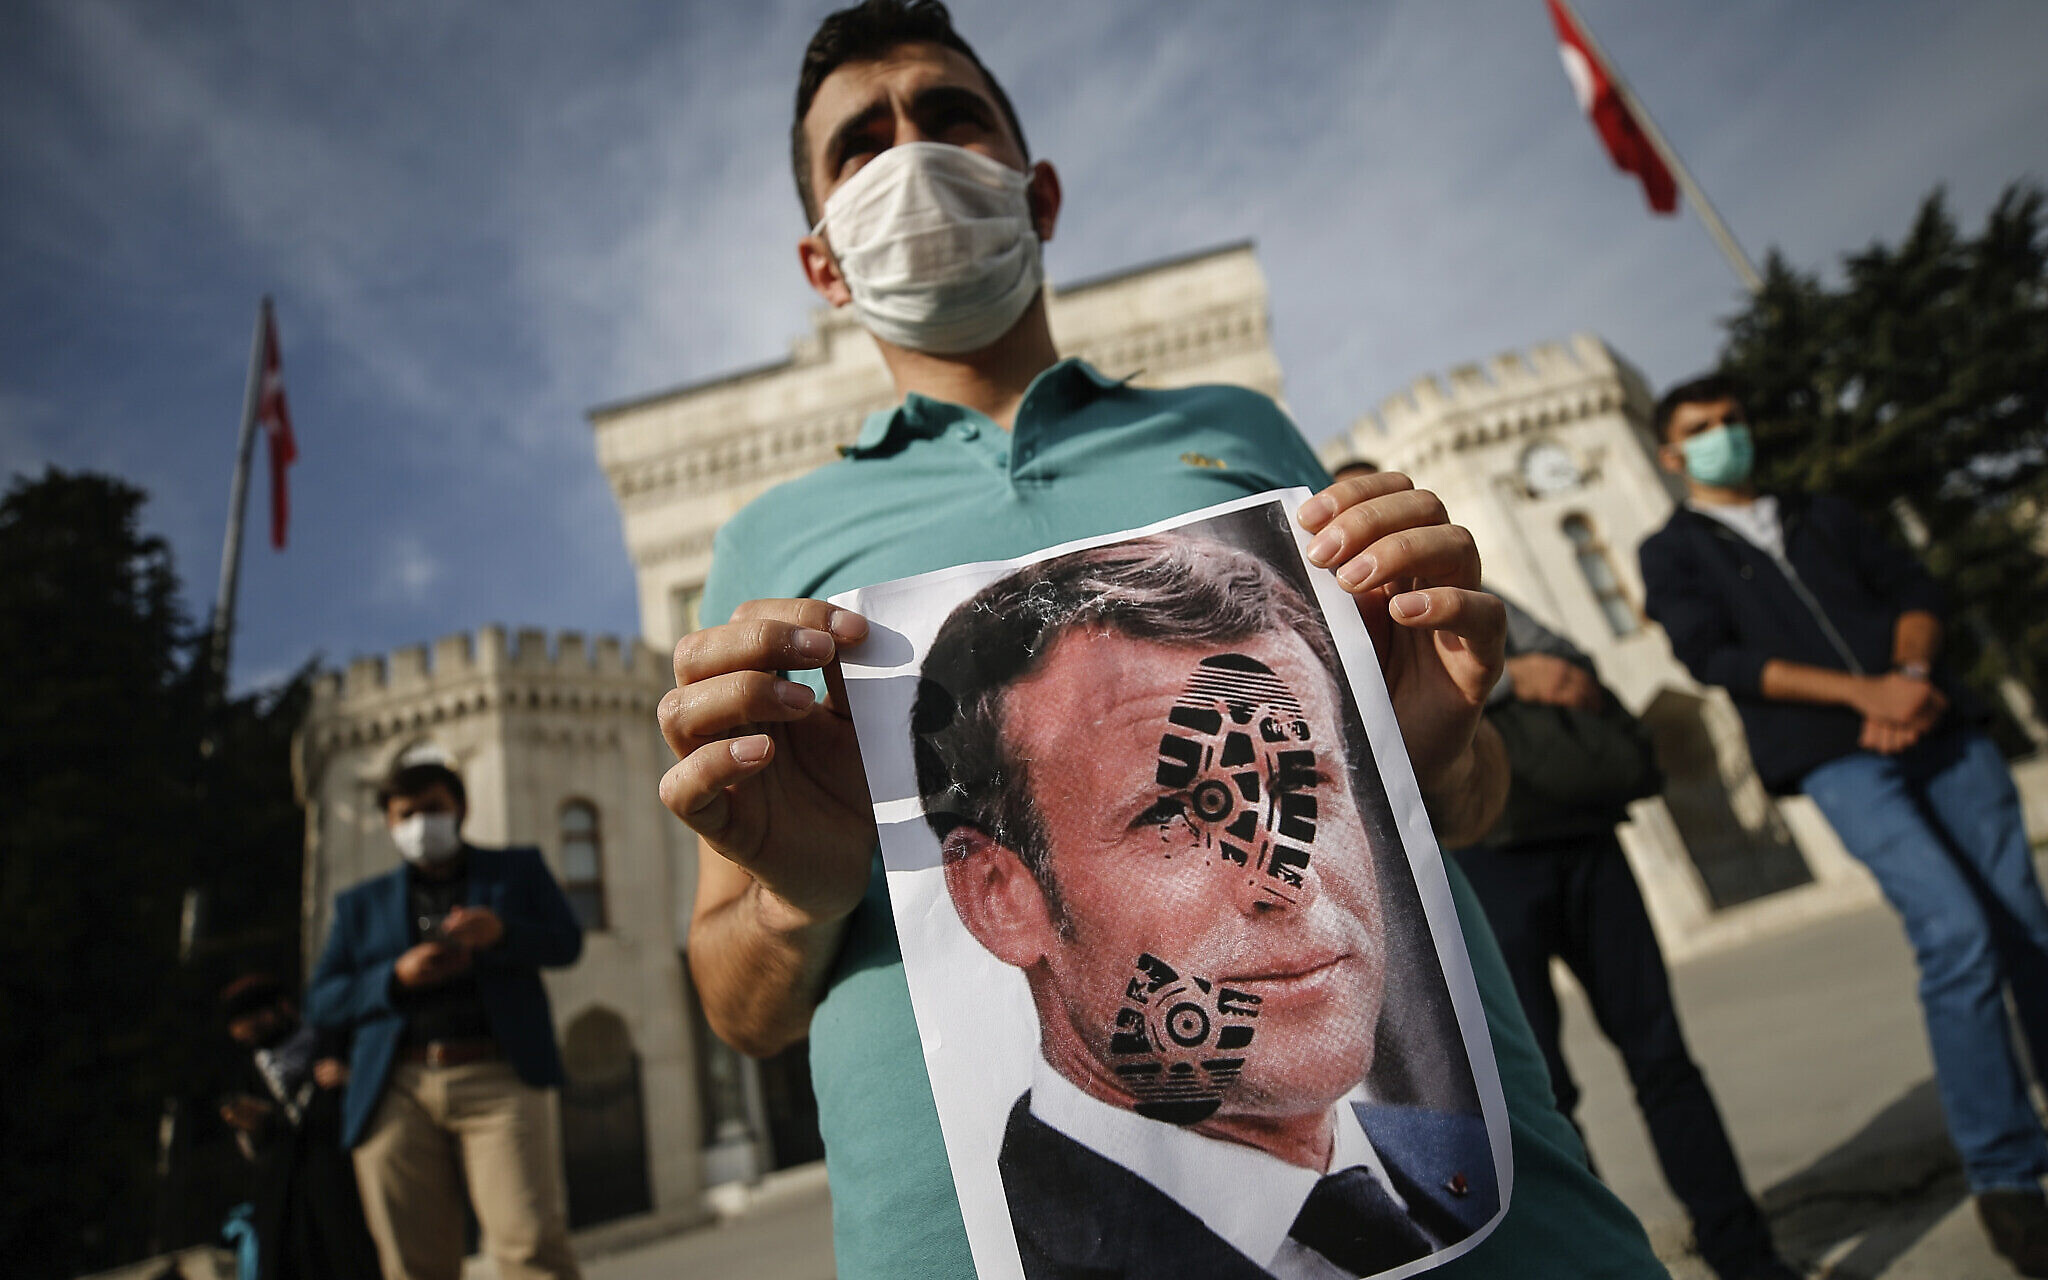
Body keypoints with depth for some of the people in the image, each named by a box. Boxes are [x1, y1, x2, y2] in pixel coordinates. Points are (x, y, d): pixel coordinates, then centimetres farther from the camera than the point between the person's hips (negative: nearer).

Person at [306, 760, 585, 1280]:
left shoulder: (519, 869, 19)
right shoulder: (361, 903, 22)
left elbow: (567, 941, 8)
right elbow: (320, 1003, 15)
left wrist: (501, 932, -12)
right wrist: (397, 977, -4)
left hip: (498, 1076, -2)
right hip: (397, 1090, 2)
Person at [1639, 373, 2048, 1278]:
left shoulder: (1825, 516, 25)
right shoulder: (1672, 551, 9)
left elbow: (1910, 587, 14)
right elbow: (1712, 655, -5)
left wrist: (1913, 674, -8)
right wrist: (1861, 693, -14)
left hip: (1938, 727, 5)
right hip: (1838, 759, -5)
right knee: (1958, 938, -16)